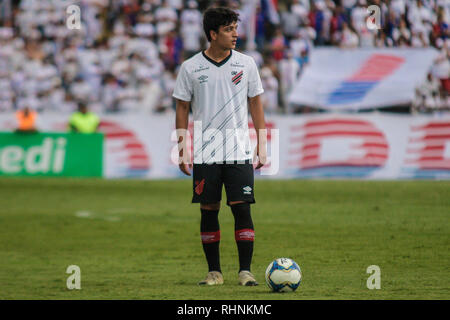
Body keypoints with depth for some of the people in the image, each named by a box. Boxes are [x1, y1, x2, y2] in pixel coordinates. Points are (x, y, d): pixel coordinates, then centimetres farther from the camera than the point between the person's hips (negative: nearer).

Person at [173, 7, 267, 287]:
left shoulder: (246, 64, 4)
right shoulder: (191, 68, 1)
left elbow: (256, 104, 9)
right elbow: (182, 108, 6)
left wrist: (262, 146, 5)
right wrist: (183, 150, 0)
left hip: (239, 152, 0)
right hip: (205, 155, 0)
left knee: (242, 209, -7)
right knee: (209, 211, 3)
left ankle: (245, 271, -3)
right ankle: (214, 271, 12)